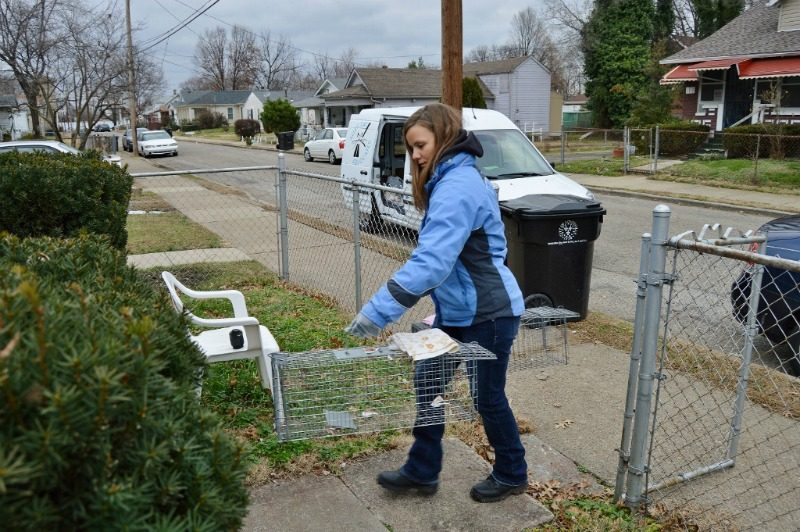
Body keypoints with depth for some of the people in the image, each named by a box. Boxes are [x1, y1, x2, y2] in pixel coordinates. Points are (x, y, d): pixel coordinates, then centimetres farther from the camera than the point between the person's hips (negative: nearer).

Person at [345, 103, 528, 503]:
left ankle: (512, 475, 33)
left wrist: (378, 310, -33)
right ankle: (422, 471, 28)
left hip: (487, 314, -9)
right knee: (427, 382, 13)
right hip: (460, 311, 9)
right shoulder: (455, 178, 10)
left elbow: (430, 262, -32)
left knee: (487, 397, 9)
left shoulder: (456, 187, -23)